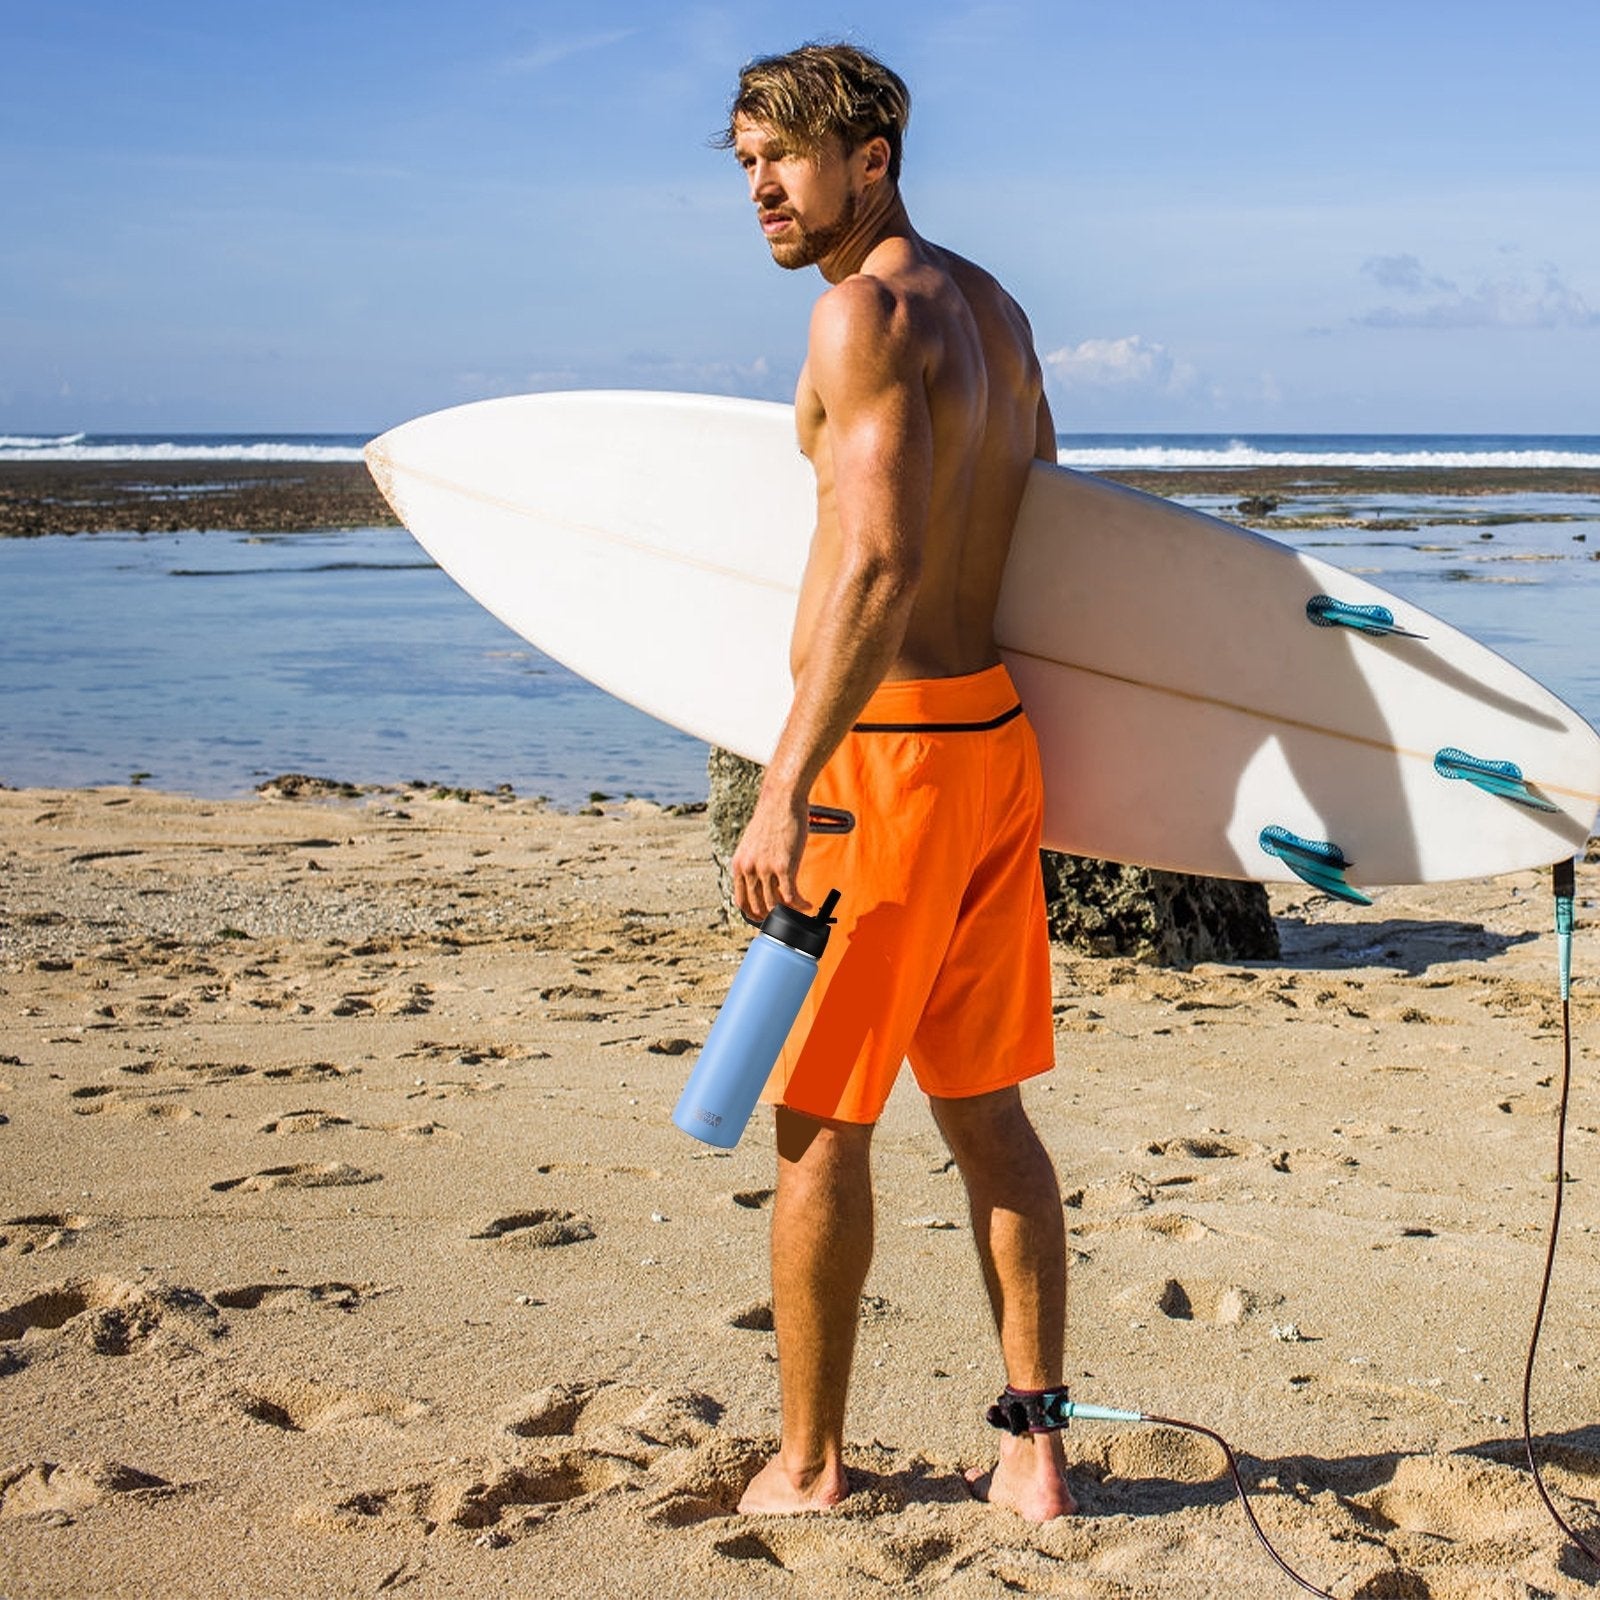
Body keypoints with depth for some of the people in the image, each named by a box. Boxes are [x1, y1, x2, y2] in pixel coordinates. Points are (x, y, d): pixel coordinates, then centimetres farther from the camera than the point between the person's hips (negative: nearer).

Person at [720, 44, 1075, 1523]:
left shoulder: (864, 312, -14)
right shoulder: (993, 310, 14)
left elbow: (880, 564, -24)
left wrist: (787, 790, -27)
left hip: (889, 747, -9)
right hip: (998, 734, 9)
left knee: (821, 1121, 3)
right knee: (985, 1110, 13)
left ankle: (809, 1466, 14)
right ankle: (1034, 1453, 16)